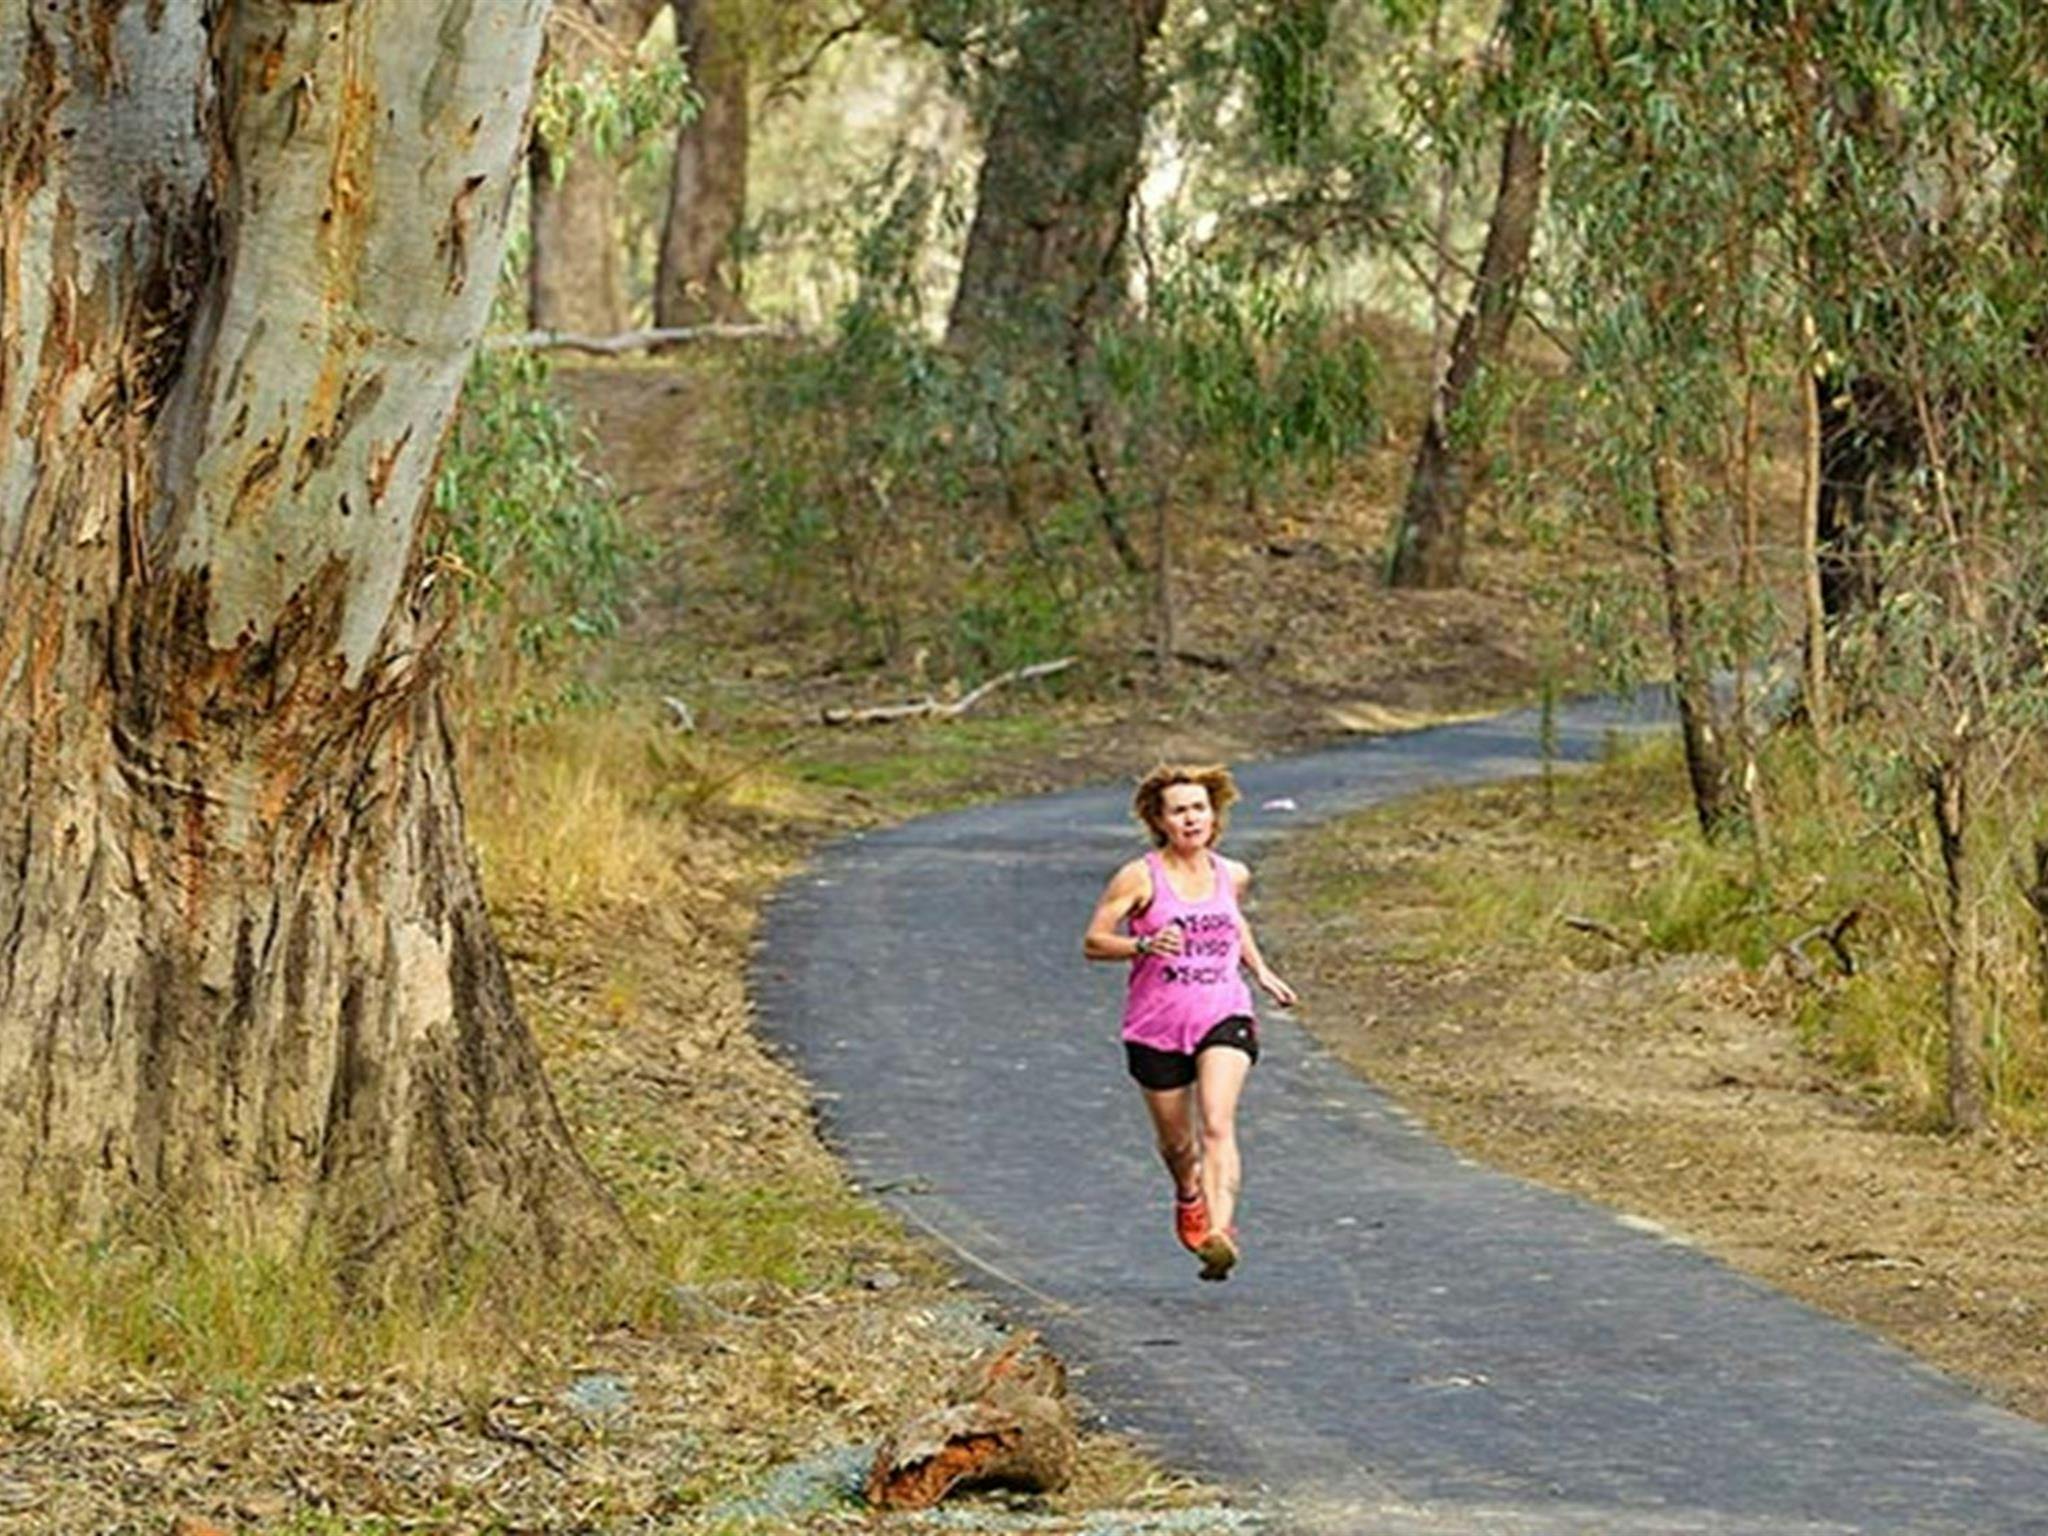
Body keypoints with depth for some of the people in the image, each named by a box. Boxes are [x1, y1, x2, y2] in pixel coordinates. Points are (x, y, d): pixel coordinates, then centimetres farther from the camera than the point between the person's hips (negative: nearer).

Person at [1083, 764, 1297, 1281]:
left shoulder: (1232, 876, 6)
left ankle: (1220, 1232, -34)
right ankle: (1189, 1197, 49)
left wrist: (1261, 971, 17)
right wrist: (1143, 945, -24)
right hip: (1157, 1026, -1)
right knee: (1177, 1142, 14)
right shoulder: (1140, 878, -7)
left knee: (1217, 1125, -22)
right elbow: (1093, 942, -7)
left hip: (1223, 1018, 1)